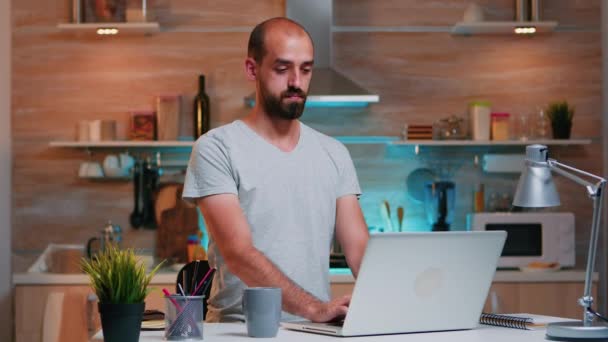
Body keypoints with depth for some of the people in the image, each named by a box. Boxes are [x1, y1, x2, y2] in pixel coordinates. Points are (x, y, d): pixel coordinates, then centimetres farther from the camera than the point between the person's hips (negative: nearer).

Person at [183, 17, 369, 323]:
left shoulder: (334, 154, 12)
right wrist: (315, 308, -25)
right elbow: (239, 253, -13)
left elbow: (359, 248, 5)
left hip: (317, 332, 4)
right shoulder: (217, 148, -4)